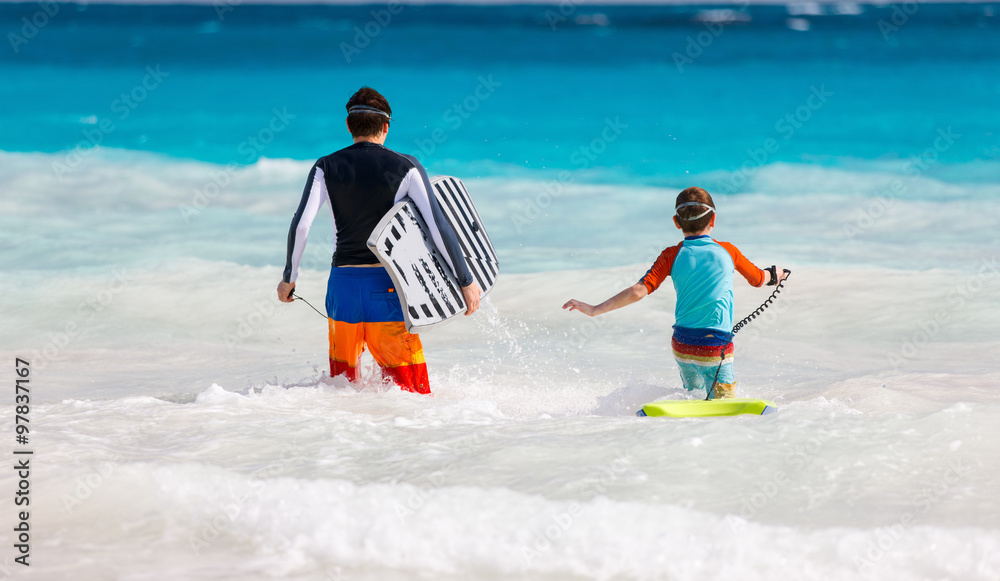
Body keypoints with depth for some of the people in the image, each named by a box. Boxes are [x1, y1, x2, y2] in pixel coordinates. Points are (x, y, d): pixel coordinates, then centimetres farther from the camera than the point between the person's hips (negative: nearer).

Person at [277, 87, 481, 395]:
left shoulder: (326, 168, 4)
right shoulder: (406, 167, -2)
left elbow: (300, 225, -5)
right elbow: (438, 226, -8)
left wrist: (289, 278, 7)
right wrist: (466, 281, -2)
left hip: (343, 283, 2)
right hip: (388, 286, -2)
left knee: (342, 379, 17)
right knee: (411, 388, -1)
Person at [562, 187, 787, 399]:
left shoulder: (672, 256, -3)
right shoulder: (728, 251, 1)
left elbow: (638, 291, -13)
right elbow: (757, 279, 19)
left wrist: (595, 310, -9)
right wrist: (773, 276, 42)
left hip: (682, 345, 2)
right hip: (717, 349, -2)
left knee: (694, 392, 27)